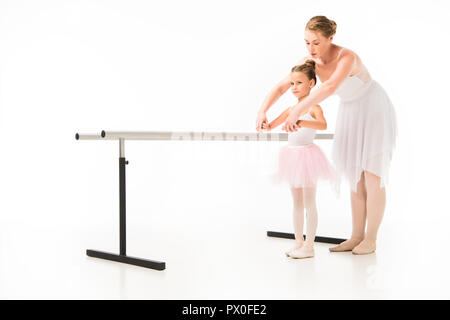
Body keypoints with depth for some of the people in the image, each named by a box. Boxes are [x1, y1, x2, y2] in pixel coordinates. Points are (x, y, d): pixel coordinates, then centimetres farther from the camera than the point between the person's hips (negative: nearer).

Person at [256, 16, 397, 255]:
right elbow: (280, 87, -11)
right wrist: (262, 111, -28)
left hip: (375, 111, -7)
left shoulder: (347, 58, -34)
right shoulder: (309, 61, -11)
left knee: (373, 177, -4)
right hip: (351, 112, 7)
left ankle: (371, 240, 8)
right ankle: (356, 237, 14)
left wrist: (297, 111, -57)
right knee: (356, 178, 7)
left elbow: (330, 87, -52)